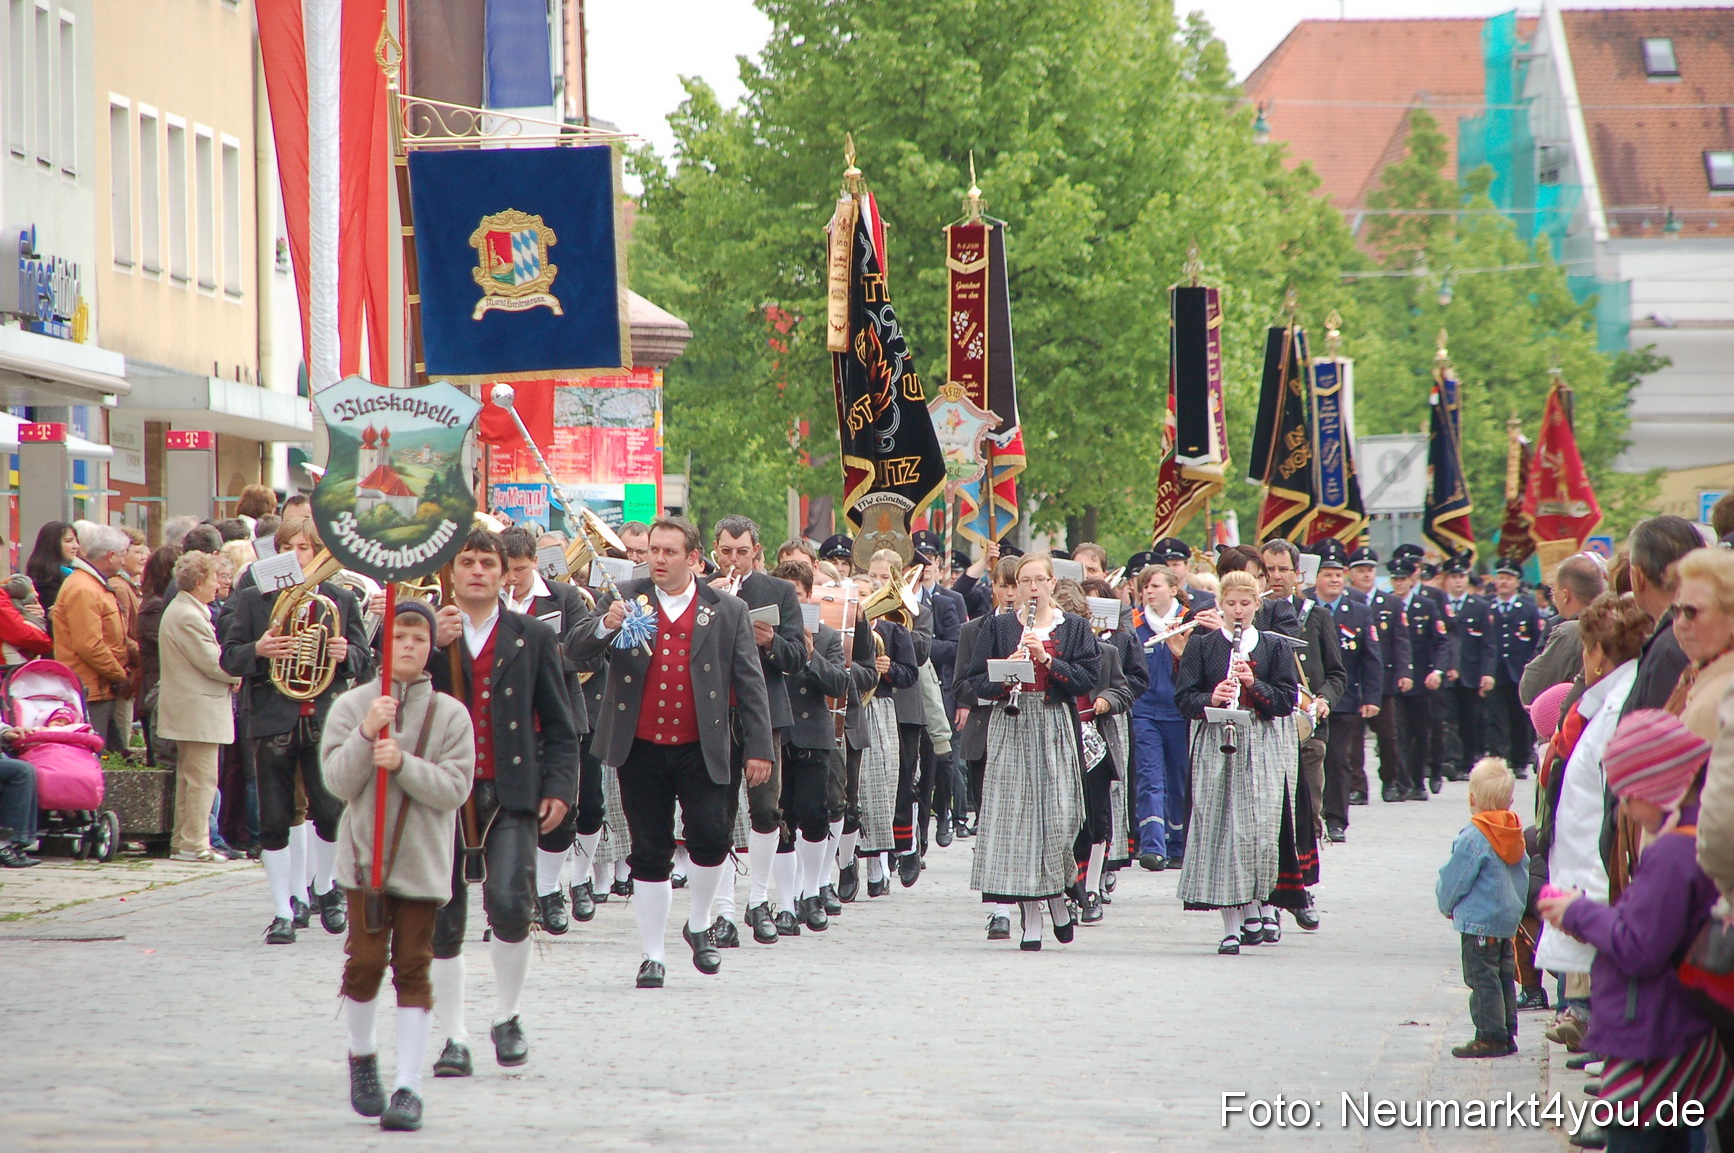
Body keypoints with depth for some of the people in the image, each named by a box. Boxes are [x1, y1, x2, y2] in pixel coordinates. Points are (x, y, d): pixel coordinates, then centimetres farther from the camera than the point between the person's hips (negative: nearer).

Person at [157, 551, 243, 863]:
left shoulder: (181, 610, 15)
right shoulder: (189, 617, -19)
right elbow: (212, 662, -20)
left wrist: (231, 674, 4)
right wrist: (238, 674, -2)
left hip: (187, 710, 11)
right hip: (200, 711, -11)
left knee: (189, 776, 15)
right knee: (202, 778, -7)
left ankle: (183, 841, 21)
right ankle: (194, 845, -6)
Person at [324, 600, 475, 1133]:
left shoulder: (449, 714, 0)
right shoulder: (352, 706, 2)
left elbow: (455, 788, -8)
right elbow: (338, 781, -5)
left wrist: (403, 763, -19)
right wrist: (367, 735, -18)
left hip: (422, 862, 0)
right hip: (365, 857, 0)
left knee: (412, 969, -1)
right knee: (366, 960, -1)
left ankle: (408, 1086, 1)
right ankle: (362, 1054, 26)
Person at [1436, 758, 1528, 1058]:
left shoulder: (1473, 837, -17)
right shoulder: (1515, 834, 6)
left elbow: (1454, 879, -11)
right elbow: (1523, 875, 14)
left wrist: (1447, 906, 7)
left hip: (1479, 922, -8)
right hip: (1509, 920, 8)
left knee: (1483, 979, -5)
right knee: (1504, 977, 14)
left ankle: (1491, 1036, -6)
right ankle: (1507, 1034, 18)